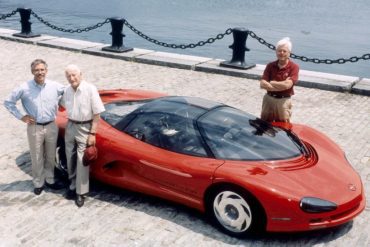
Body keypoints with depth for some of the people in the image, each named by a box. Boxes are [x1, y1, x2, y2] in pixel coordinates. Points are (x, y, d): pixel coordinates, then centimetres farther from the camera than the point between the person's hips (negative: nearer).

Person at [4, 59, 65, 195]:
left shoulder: (55, 86, -6)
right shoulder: (24, 88, -11)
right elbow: (8, 102, -1)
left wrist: (58, 107, 3)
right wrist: (21, 116, -6)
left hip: (51, 126, 2)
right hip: (34, 128, -2)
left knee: (51, 156, 15)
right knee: (37, 158, 8)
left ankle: (50, 180, 32)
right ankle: (38, 183, 24)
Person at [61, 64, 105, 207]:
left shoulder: (90, 89, -17)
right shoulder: (67, 90, -1)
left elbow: (97, 113, -15)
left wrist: (93, 133, -16)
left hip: (85, 128, -5)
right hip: (70, 127, 5)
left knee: (81, 162, -4)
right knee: (71, 160, 13)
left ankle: (80, 192, 5)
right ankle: (73, 186, 29)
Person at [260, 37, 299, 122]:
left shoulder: (294, 67, -10)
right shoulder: (270, 66, 1)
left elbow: (287, 85, -22)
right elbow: (262, 84, -9)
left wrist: (271, 83, -9)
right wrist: (281, 86, -18)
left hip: (283, 101, -3)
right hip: (268, 99, 4)